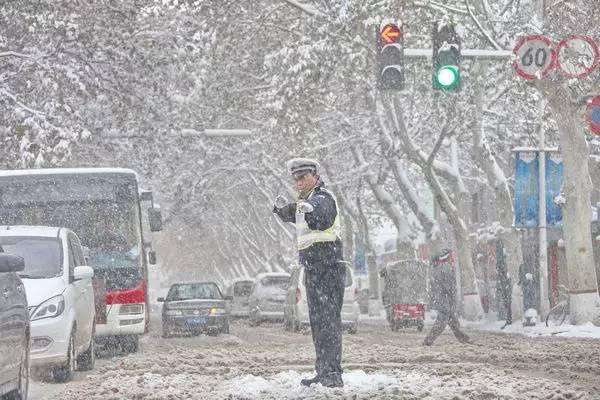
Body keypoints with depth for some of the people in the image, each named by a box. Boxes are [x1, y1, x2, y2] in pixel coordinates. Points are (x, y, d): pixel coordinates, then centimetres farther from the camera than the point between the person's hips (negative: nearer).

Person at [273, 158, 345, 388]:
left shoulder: (323, 198, -11)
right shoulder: (307, 200, 18)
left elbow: (322, 221, -28)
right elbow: (290, 216, 27)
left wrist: (311, 213, -49)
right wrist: (282, 207, 5)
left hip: (327, 268, -10)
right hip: (313, 269, 10)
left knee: (328, 321, -14)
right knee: (317, 323, 14)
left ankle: (333, 374, -18)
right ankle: (323, 373, 20)